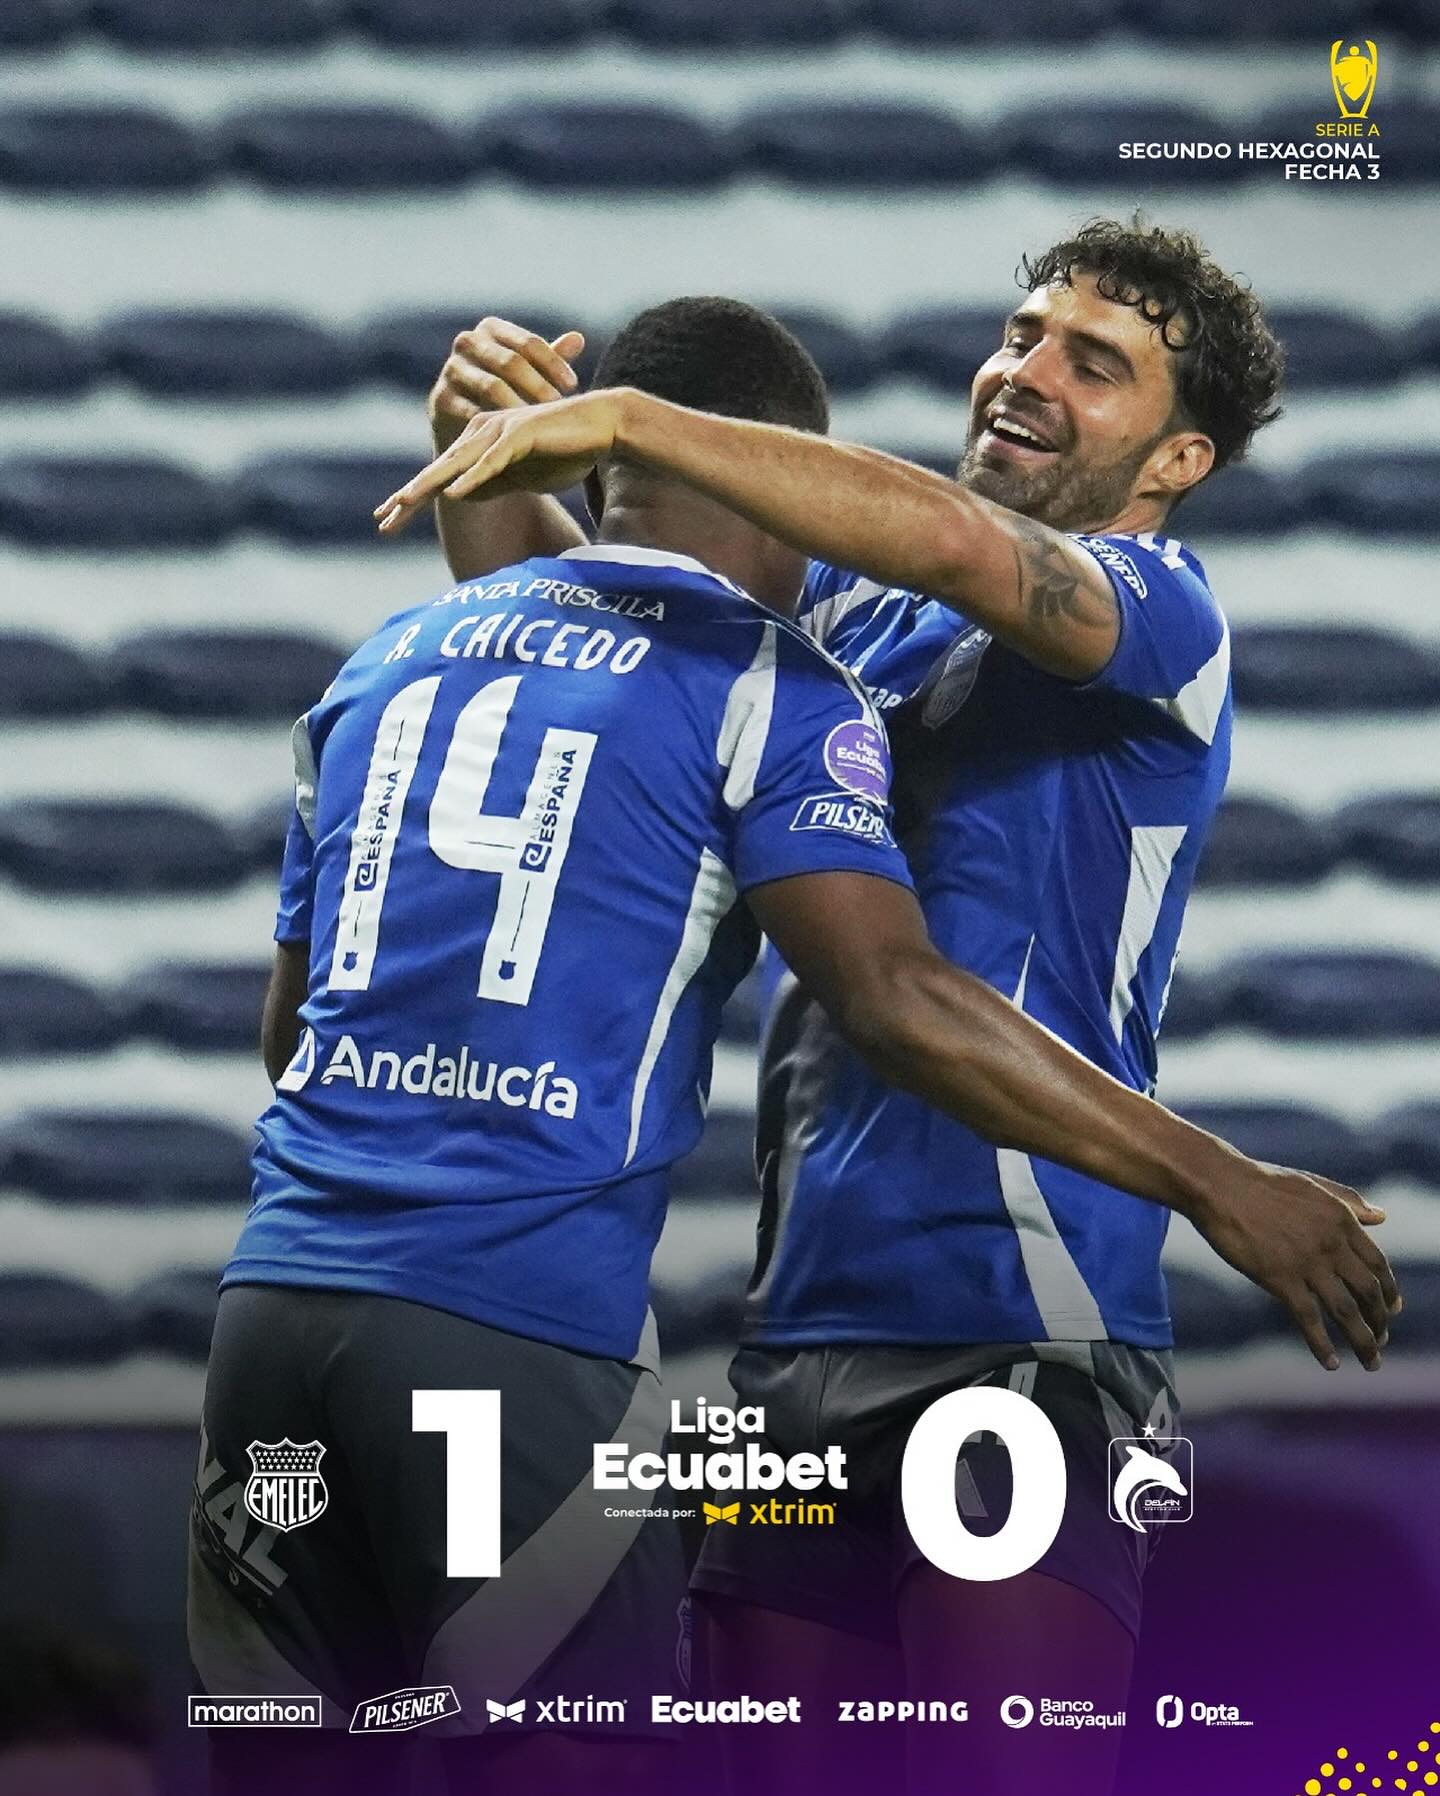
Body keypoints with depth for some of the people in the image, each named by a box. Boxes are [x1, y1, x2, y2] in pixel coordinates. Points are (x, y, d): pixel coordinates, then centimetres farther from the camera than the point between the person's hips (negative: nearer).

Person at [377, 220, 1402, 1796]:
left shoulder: (1164, 618, -3)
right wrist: (497, 444, 0)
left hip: (1020, 1339, -6)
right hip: (804, 1327, 6)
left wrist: (621, 420, -23)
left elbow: (961, 544, -23)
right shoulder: (851, 609, 19)